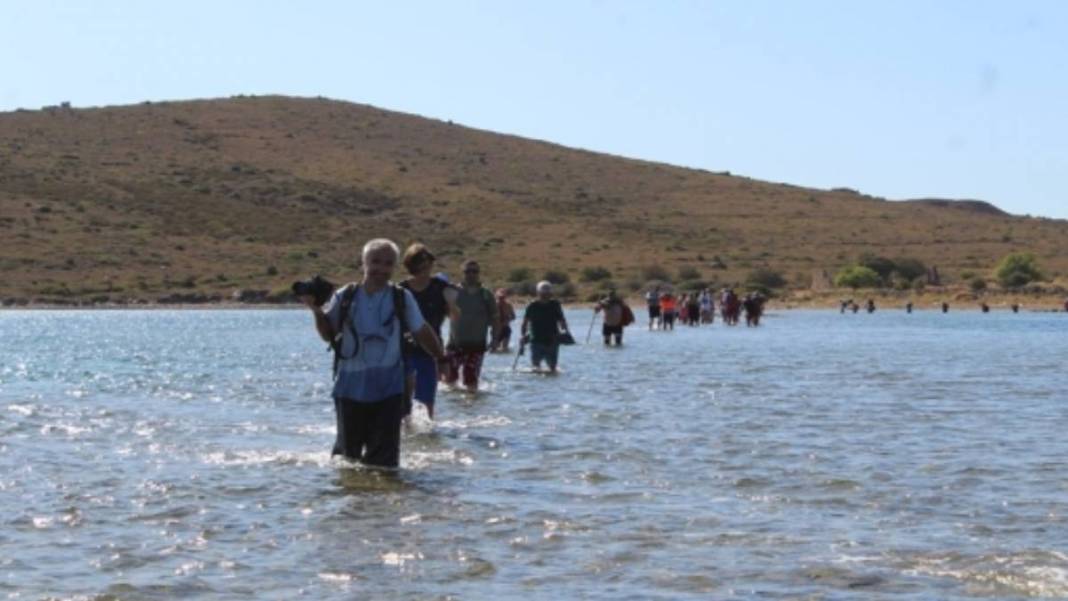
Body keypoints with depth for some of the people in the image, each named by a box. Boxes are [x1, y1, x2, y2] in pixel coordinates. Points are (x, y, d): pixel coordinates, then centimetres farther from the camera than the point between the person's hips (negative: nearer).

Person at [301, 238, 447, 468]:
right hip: (350, 386, 1)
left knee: (384, 456, -2)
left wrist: (442, 357, 6)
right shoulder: (345, 297, 1)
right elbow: (328, 334, 8)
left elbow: (421, 332, 8)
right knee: (347, 448, 13)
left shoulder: (402, 298, 0)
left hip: (388, 388, -1)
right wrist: (317, 311, -8)